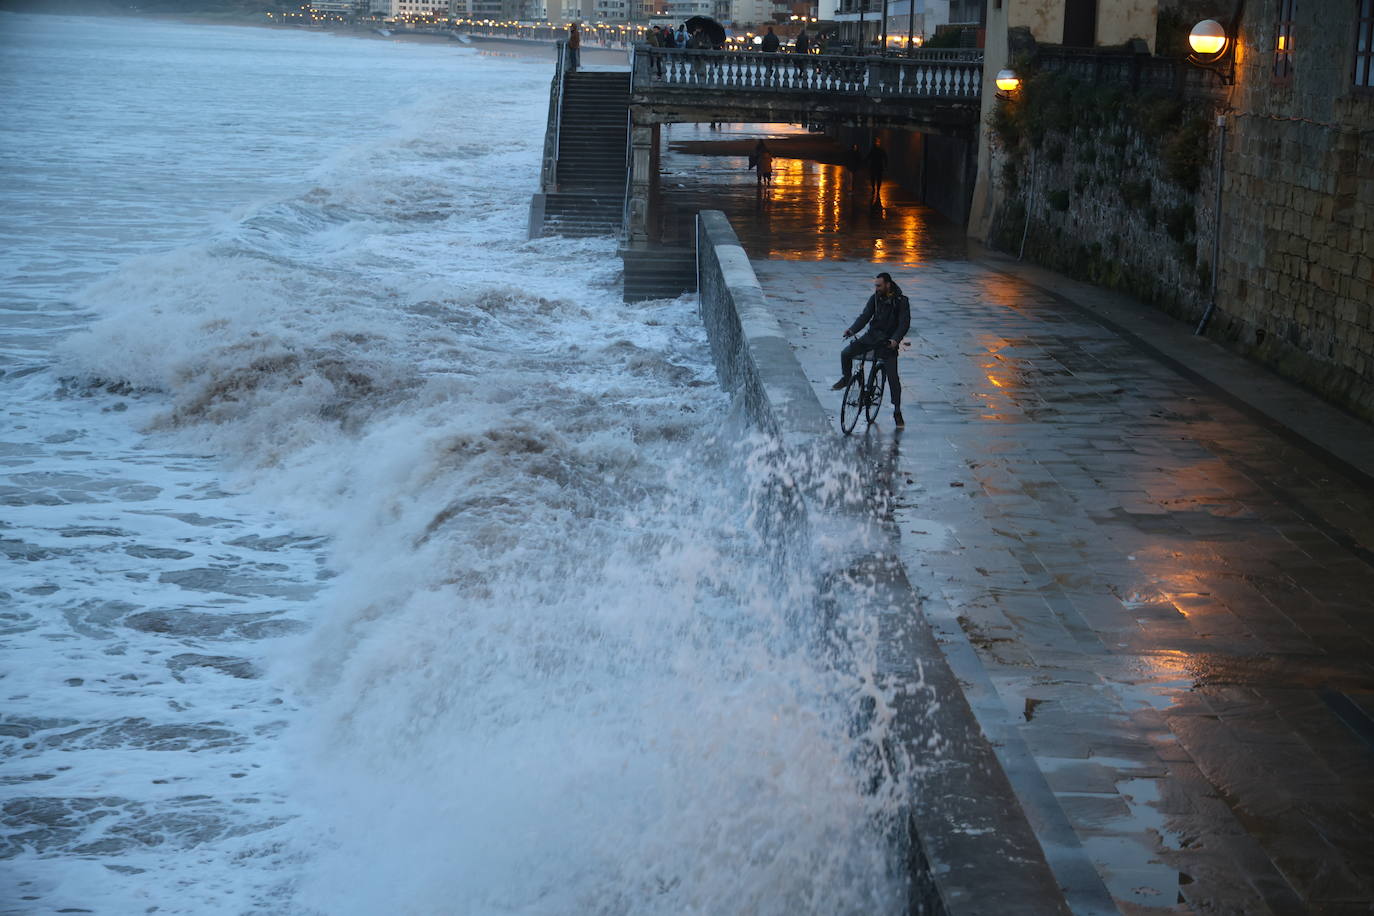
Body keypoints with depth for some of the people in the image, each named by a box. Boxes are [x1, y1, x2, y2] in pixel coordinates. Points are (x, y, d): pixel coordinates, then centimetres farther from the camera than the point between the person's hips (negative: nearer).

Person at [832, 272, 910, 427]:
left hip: (888, 342, -4)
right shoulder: (875, 298, 0)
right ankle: (846, 378, 15)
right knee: (845, 353, -14)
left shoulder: (902, 301, -12)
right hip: (871, 335, 4)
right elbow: (865, 316, -4)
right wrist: (852, 330, -21)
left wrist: (895, 340, -33)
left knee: (893, 377, -9)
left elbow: (905, 323, -17)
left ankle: (897, 411, 3)